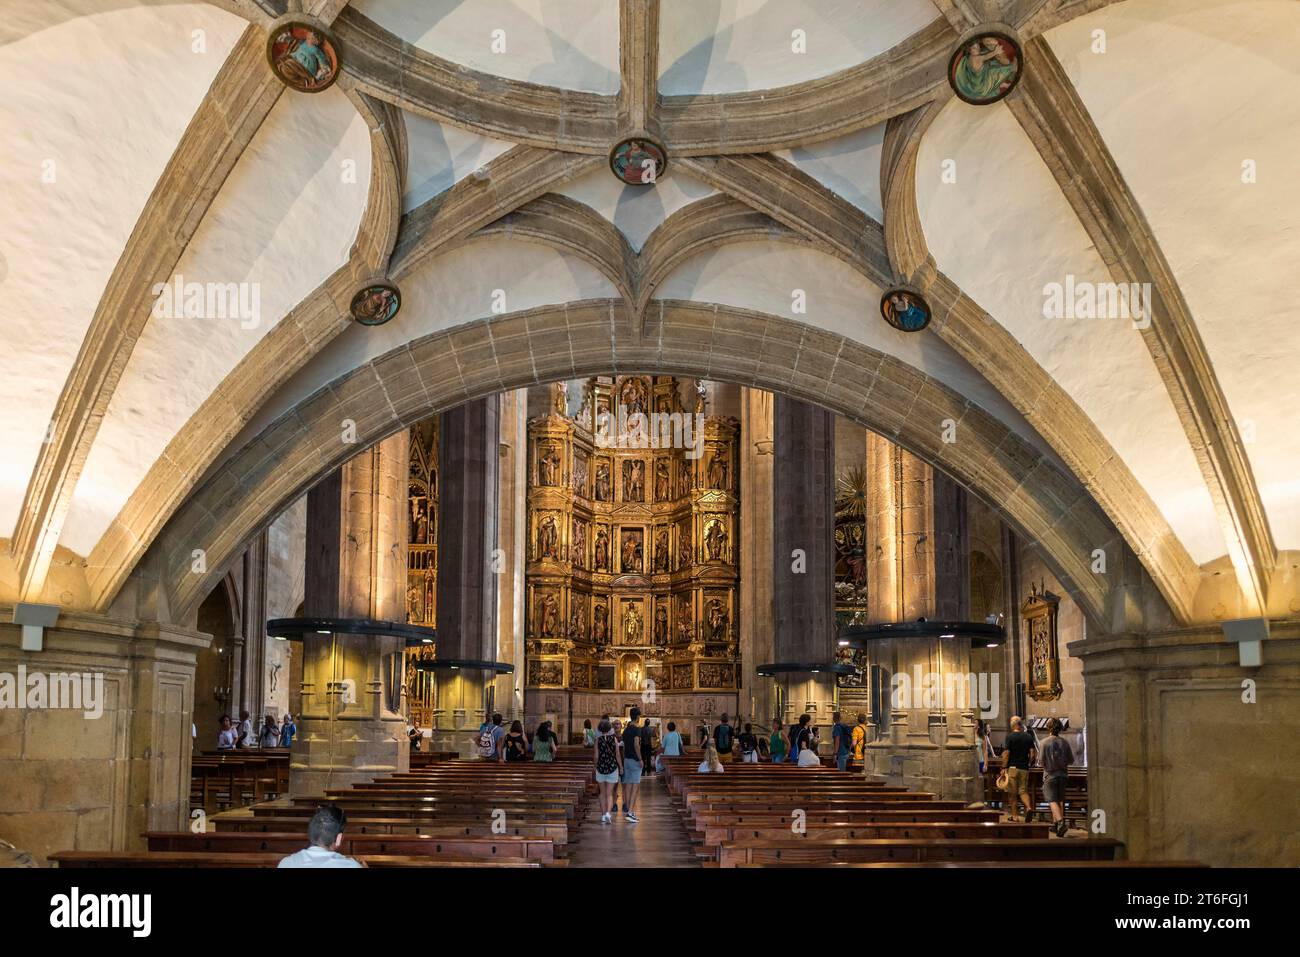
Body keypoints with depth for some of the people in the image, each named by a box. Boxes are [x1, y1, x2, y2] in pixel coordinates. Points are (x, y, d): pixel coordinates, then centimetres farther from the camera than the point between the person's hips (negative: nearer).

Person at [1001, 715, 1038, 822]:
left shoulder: (1010, 737, -8)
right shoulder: (1028, 737, 4)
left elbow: (1006, 754, -11)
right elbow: (1033, 753, 3)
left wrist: (1004, 768, -6)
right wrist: (1029, 763, 16)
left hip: (1012, 767, -3)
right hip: (1024, 768, 3)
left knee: (1012, 793, 5)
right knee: (1023, 790, 10)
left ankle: (1013, 815, 8)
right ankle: (1028, 807, -15)